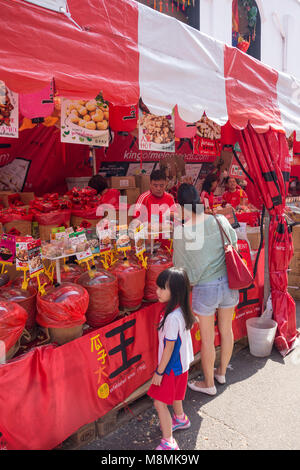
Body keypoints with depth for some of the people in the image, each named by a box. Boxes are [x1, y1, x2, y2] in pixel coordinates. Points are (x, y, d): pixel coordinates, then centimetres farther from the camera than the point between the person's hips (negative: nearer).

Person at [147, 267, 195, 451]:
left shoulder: (172, 317, -33)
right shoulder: (180, 310, -5)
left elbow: (169, 348, -26)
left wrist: (159, 372, -15)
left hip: (172, 366, -9)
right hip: (181, 362, 9)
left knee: (160, 402, 1)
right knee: (174, 394, 29)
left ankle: (168, 443, 12)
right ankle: (180, 419, 52)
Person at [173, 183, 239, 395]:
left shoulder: (182, 234, -18)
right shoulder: (220, 221, -9)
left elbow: (181, 268, -8)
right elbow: (233, 239, 11)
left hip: (205, 288, -4)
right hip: (228, 282, 5)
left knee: (207, 339, 14)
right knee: (226, 330, 23)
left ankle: (209, 384, 34)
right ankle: (222, 372, 46)